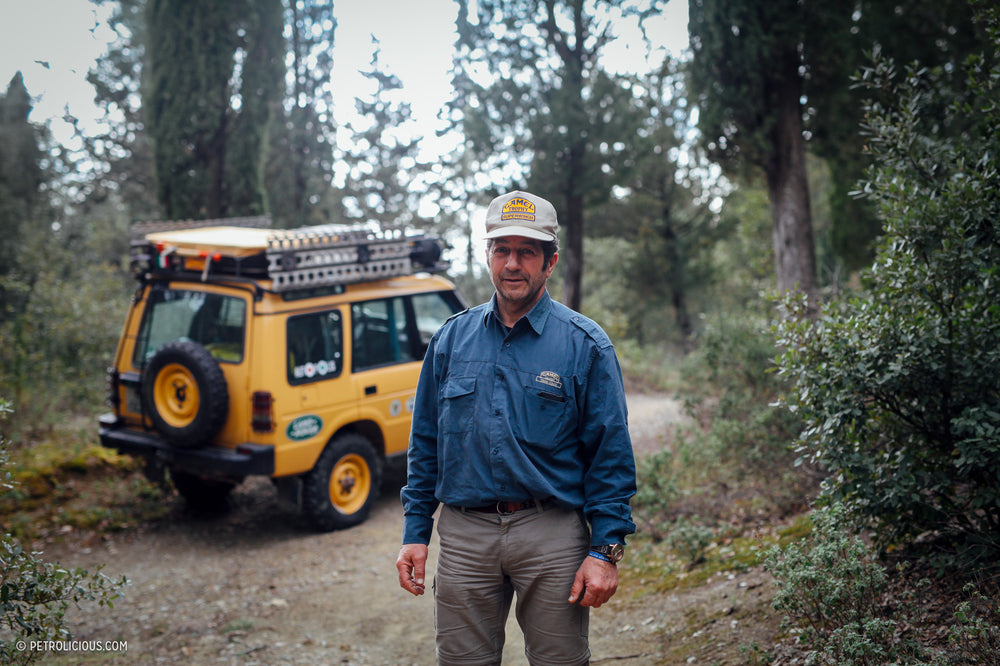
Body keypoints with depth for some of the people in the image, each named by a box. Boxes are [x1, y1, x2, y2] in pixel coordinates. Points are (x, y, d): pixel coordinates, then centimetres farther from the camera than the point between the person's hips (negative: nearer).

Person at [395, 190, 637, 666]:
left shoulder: (585, 345, -2)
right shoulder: (451, 339, 8)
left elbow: (612, 456, -3)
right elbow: (425, 445, 12)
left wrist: (606, 551, -9)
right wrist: (415, 533, 7)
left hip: (553, 536, -2)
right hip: (465, 534, 3)